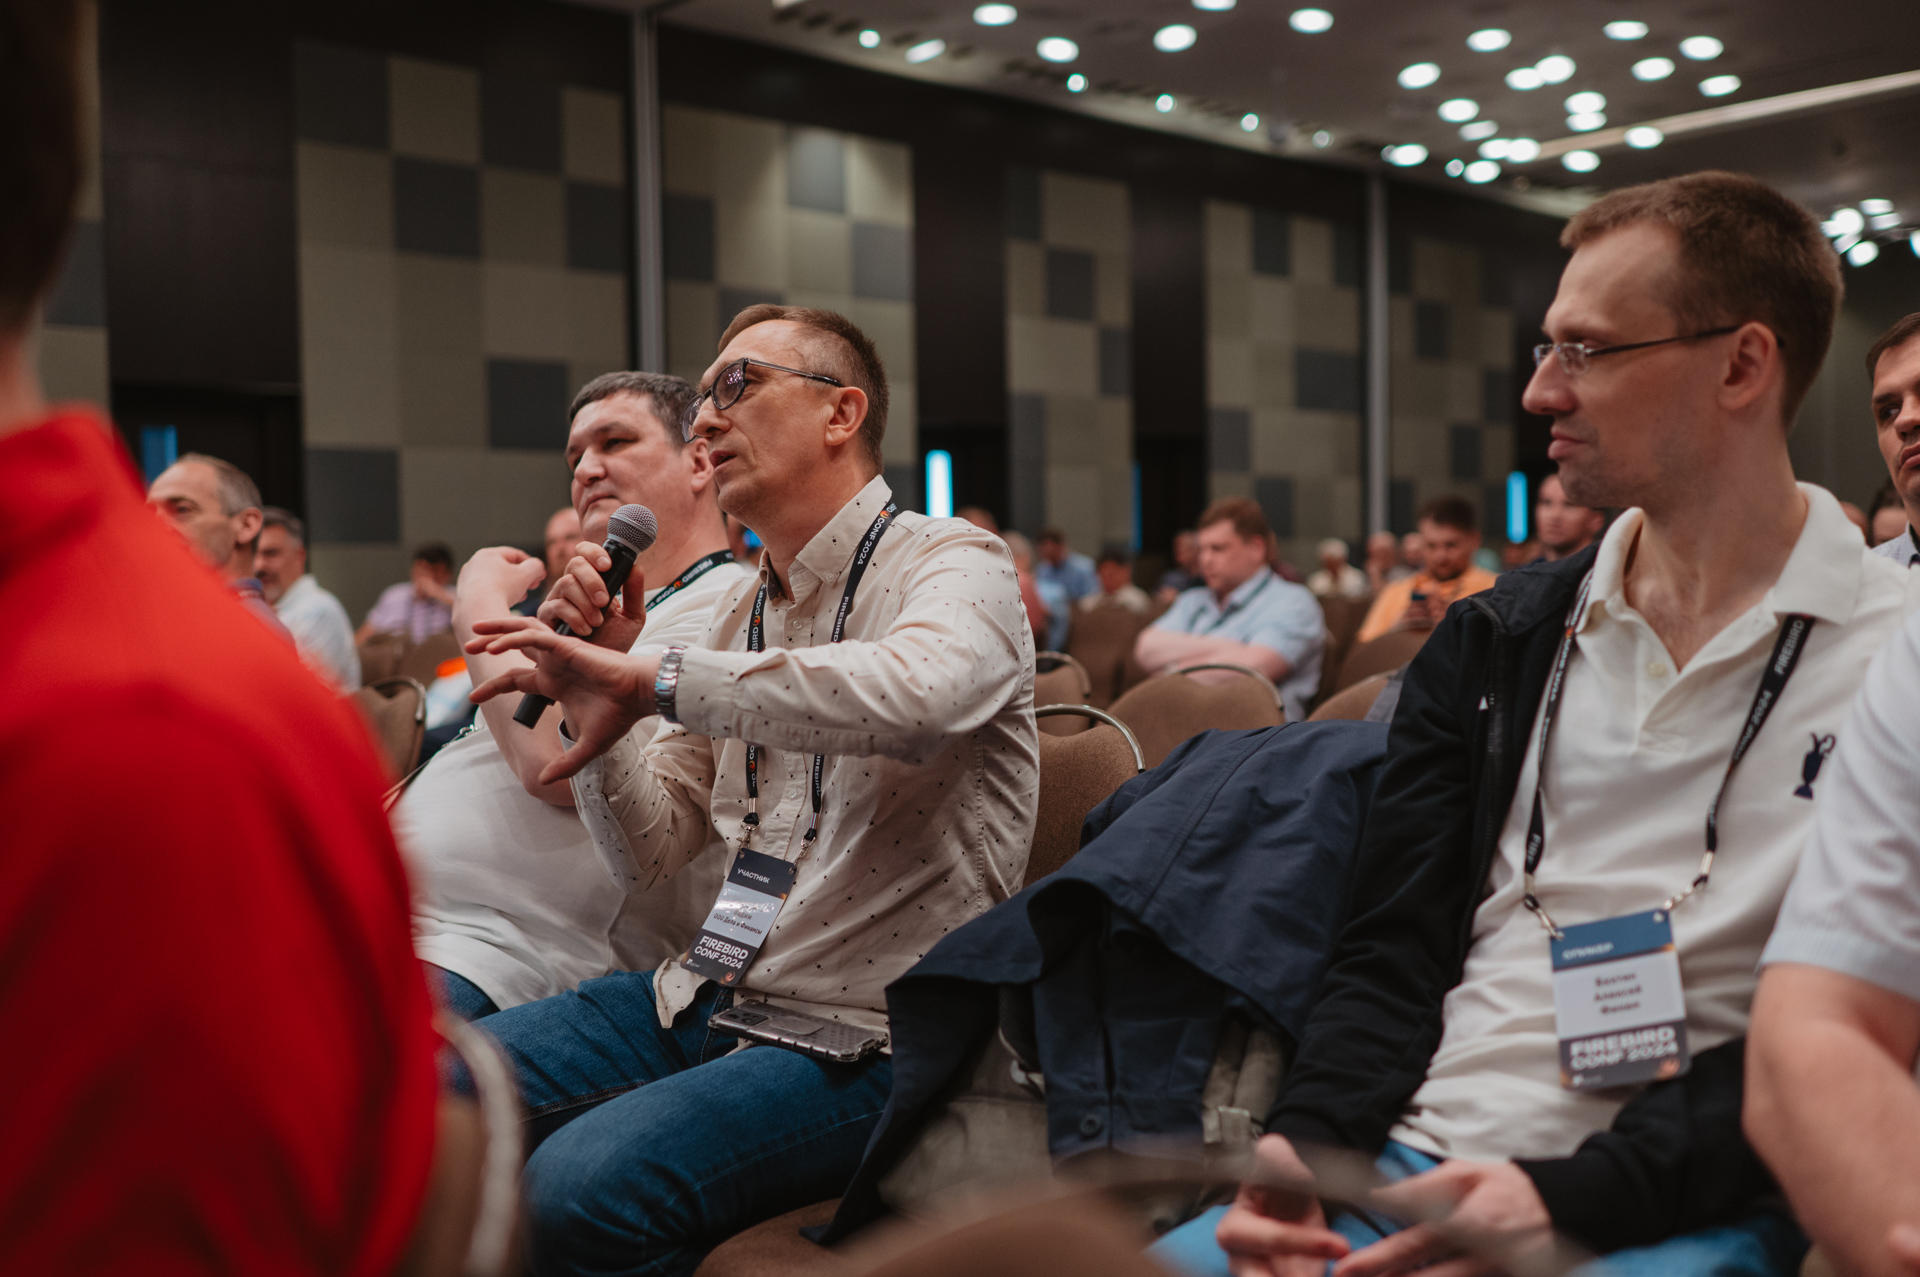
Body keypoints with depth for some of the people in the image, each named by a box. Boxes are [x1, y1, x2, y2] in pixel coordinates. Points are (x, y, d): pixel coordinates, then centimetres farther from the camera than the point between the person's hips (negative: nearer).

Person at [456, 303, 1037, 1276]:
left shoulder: (954, 565, -8)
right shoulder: (742, 612, 14)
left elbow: (920, 692, -35)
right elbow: (648, 853, 15)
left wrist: (649, 678, -28)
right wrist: (595, 691, -2)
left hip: (863, 1037, -7)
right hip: (713, 997, 7)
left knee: (579, 1189, -28)